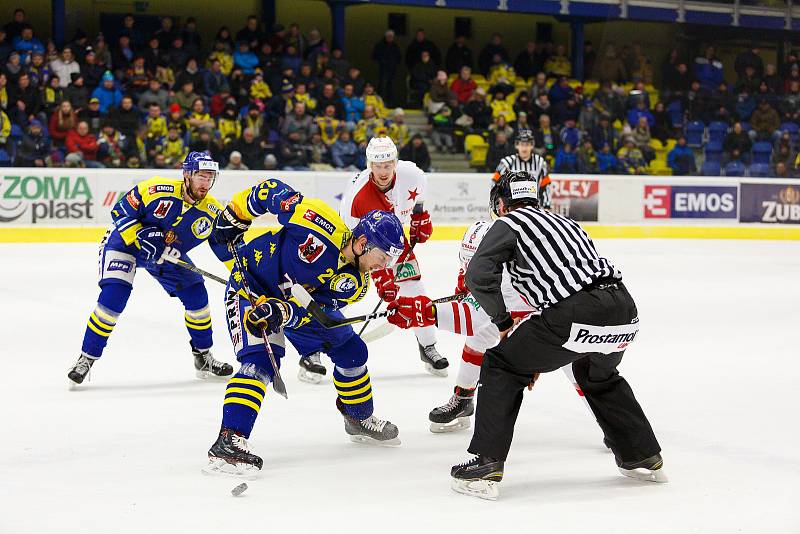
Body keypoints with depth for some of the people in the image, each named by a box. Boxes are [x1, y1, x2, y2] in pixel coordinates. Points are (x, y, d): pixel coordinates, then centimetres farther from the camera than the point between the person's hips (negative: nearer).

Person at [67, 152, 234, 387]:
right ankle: (87, 358, -10)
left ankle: (203, 355, 18)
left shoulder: (213, 211, -16)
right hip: (125, 242, -5)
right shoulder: (157, 190, -29)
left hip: (169, 255, 5)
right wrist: (141, 236, -32)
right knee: (113, 296, -22)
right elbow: (120, 211, -20)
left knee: (196, 295, -3)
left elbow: (227, 251, -6)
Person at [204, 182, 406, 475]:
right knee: (261, 361, -26)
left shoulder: (354, 283, -15)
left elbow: (311, 310, -22)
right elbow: (272, 190, -22)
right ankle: (228, 441, -31)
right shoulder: (323, 225, -33)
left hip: (299, 298, 7)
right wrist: (234, 217, -15)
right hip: (251, 285, -7)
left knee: (351, 350, 11)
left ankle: (360, 419, 33)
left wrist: (282, 312, -42)